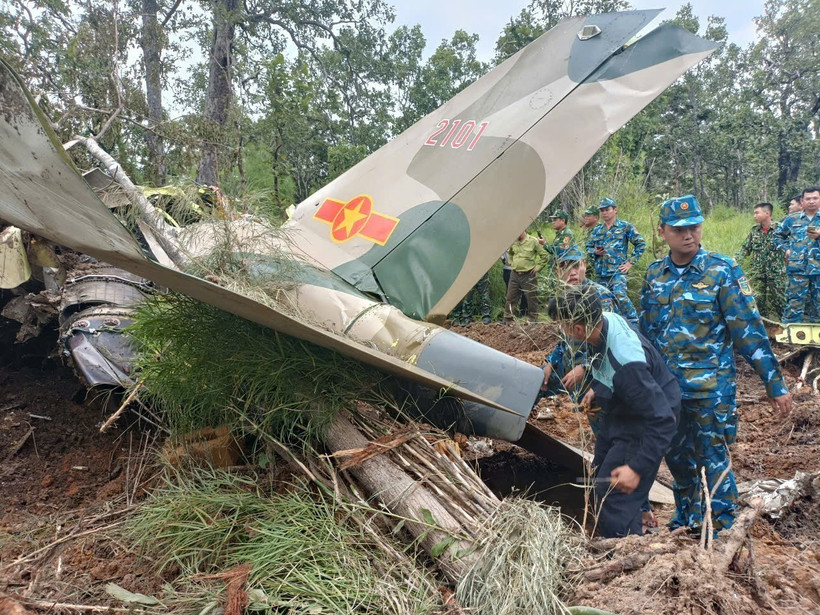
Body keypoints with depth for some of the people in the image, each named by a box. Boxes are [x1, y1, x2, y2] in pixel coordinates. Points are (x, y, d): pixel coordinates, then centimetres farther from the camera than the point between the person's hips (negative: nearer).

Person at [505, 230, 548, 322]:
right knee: (510, 298, 7)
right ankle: (507, 320, 15)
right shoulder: (513, 242, 4)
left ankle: (533, 320, 15)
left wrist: (537, 267, -6)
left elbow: (544, 255, -2)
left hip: (528, 275, -4)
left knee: (531, 299, 4)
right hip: (514, 274, 4)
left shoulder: (533, 241, -8)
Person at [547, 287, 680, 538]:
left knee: (614, 500, -14)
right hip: (619, 414, 10)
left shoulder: (625, 364, -40)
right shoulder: (606, 319, -15)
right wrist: (597, 387, 16)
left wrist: (638, 468, -33)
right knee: (601, 478, 23)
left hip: (646, 422, -10)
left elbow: (663, 419, -35)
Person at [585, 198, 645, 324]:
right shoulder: (597, 230, 13)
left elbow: (641, 244, 1)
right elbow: (588, 247, 21)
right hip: (600, 272, 5)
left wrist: (630, 262, -5)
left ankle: (634, 321, -11)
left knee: (620, 295, -23)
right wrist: (595, 252, -2)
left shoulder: (625, 227, 1)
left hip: (617, 271, -5)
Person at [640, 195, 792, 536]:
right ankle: (685, 522, 39)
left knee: (713, 460, 3)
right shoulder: (654, 274, 4)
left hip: (711, 386, -5)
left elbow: (749, 330, -11)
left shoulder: (722, 270, -10)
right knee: (677, 458, 18)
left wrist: (775, 384, -11)